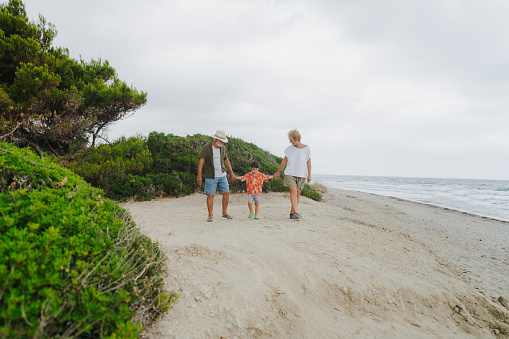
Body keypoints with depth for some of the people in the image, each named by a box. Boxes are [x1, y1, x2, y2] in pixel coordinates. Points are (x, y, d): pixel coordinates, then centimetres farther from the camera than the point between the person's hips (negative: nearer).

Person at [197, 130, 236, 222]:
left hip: (222, 175, 5)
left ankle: (225, 213, 18)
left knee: (226, 193, 2)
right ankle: (210, 215, 11)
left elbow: (226, 161, 18)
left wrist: (231, 173, 21)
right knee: (210, 195, -2)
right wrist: (199, 176, -14)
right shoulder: (207, 147, -8)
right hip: (211, 176, -4)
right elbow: (201, 161, -9)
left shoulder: (223, 148, 7)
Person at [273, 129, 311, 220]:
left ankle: (292, 213, 16)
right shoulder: (289, 149, 6)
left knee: (297, 193, 4)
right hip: (290, 173, 0)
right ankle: (295, 213, -22)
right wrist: (278, 172, 15)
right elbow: (284, 161, 12)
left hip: (301, 175, 1)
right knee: (293, 190, -18)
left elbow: (308, 162, 4)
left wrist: (309, 175, -2)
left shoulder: (306, 149, 2)